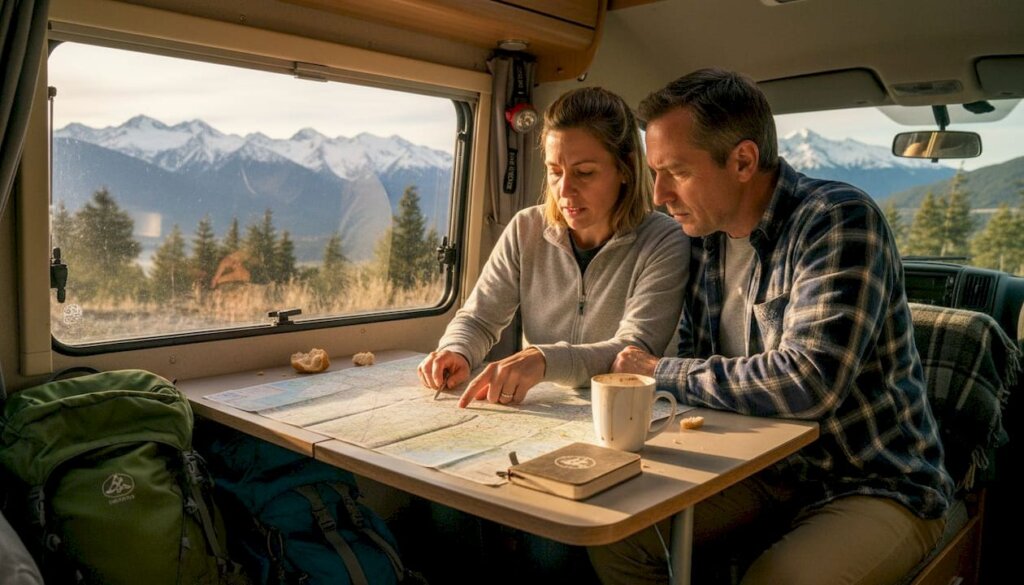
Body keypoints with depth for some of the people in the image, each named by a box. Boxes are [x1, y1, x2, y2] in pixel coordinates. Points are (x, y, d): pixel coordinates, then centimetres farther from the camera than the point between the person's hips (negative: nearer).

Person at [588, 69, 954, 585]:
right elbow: (697, 356, 13)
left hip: (874, 485, -6)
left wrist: (662, 373, -18)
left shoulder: (838, 219, -18)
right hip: (760, 474, 6)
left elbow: (807, 381, -31)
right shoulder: (706, 235, 3)